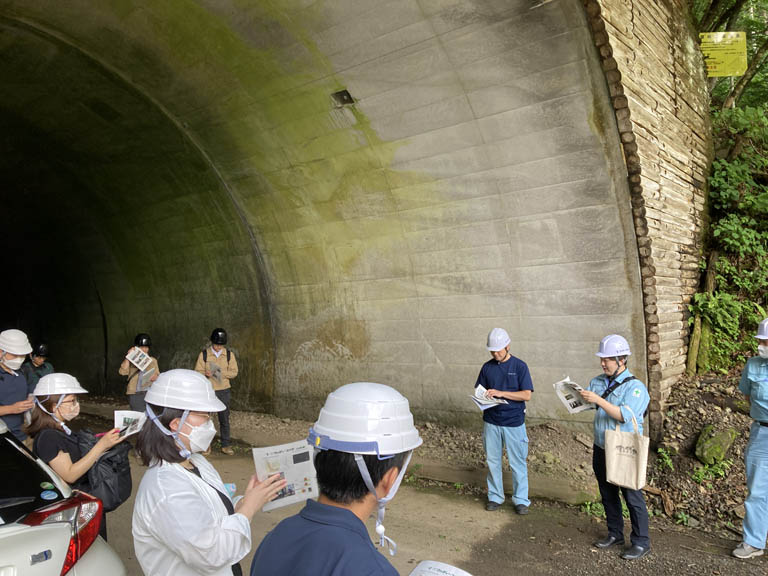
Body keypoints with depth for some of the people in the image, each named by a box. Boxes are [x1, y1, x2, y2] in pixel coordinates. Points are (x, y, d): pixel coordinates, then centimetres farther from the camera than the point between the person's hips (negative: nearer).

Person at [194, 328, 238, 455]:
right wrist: (206, 373, -23)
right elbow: (197, 372, -1)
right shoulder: (204, 354, -2)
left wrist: (221, 372, -16)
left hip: (224, 391, 1)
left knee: (224, 419, 6)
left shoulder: (229, 354, 3)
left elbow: (234, 372, 1)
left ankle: (226, 445, 14)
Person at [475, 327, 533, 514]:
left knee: (517, 463, 5)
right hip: (491, 422, 3)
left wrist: (501, 393, -22)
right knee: (492, 461, 12)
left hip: (514, 423, -3)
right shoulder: (487, 367, 4)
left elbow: (527, 395, -12)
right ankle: (495, 497, 26)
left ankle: (520, 500, 19)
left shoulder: (519, 366, -6)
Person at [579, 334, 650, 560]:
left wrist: (598, 400, -34)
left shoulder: (635, 387, -14)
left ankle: (641, 542, 17)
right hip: (601, 449, 6)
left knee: (632, 496, 3)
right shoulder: (597, 382, 5)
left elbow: (624, 415, -27)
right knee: (607, 494, 17)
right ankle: (615, 534, 32)